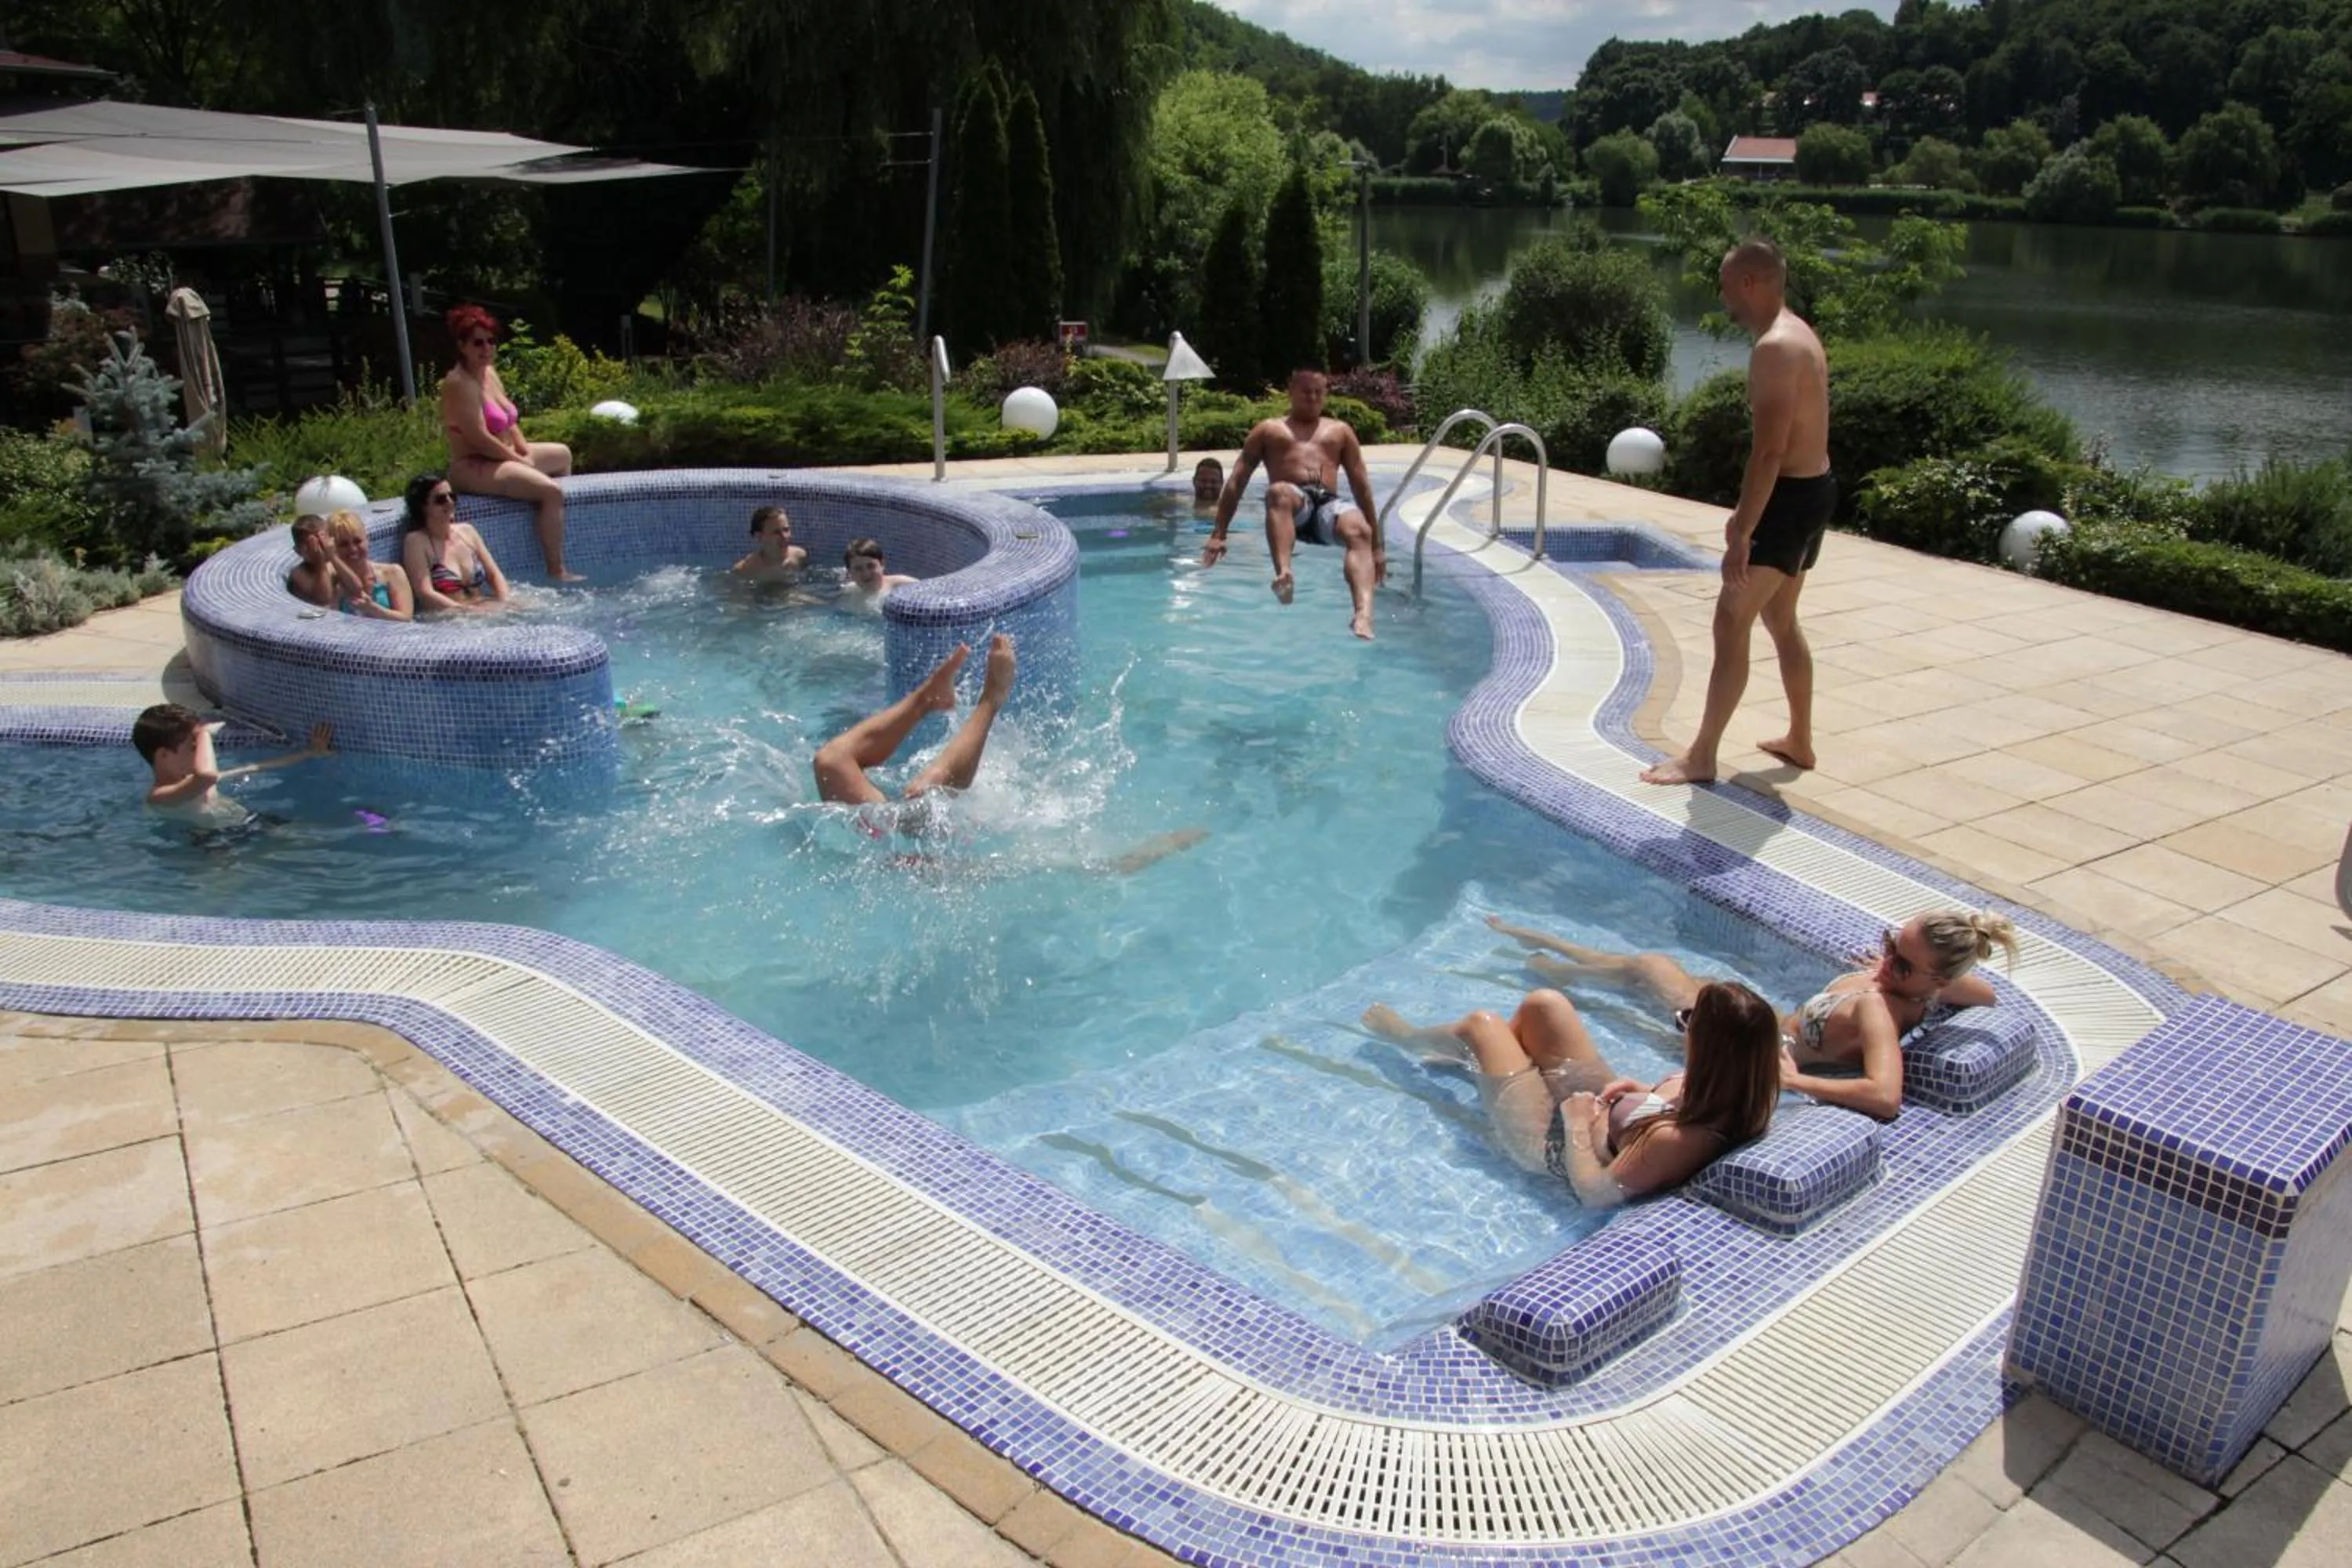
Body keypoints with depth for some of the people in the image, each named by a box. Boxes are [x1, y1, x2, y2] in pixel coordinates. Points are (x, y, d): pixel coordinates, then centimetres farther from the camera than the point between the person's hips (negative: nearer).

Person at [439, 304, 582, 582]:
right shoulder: (459, 383, -19)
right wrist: (520, 461, -16)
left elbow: (510, 422, 15)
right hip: (473, 467, -11)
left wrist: (525, 452, -1)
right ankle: (556, 571, -25)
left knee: (562, 454, 29)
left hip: (503, 457, 11)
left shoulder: (490, 373, 11)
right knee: (551, 491, -28)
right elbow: (479, 438, -24)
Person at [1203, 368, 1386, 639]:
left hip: (1328, 506, 2)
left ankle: (1363, 614, -57)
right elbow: (1237, 482, 18)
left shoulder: (1339, 431, 30)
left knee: (1359, 531, -34)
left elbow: (1362, 486, 25)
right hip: (1291, 504, -1)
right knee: (1278, 492, -40)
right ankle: (1283, 574, -61)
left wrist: (1377, 544, 18)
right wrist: (1218, 534, 7)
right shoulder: (1269, 429, 26)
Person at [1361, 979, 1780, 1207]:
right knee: (1543, 1004, 11)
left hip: (1555, 1143, -6)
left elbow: (1593, 1191, -30)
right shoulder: (1731, 1095, -24)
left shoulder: (1674, 1140, -44)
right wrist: (1644, 1091, -8)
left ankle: (1408, 1036, 46)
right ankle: (1462, 1055, 45)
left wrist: (1577, 1124, -19)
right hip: (1603, 1111, 6)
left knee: (1481, 1025, 8)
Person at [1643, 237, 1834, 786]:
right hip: (1812, 489, 11)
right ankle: (1799, 741, 30)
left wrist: (1741, 535, -26)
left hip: (1791, 497, -11)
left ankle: (1701, 756, -1)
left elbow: (1769, 451, -26)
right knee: (1781, 619, 19)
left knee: (1731, 622, -6)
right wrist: (1746, 511, 23)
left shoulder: (1774, 348, -20)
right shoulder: (1797, 335, 13)